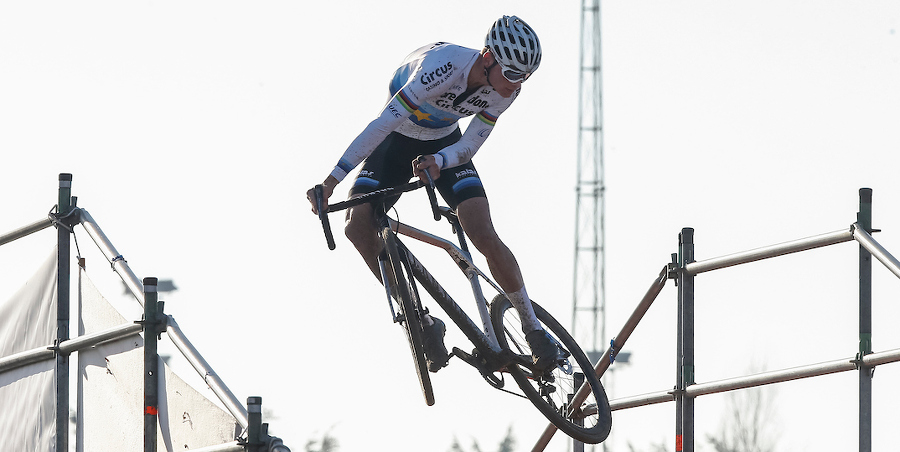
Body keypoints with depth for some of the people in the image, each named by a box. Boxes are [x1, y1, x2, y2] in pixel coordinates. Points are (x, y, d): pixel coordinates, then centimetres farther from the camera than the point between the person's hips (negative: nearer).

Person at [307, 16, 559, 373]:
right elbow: (383, 124, -40)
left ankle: (533, 327, -2)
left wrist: (438, 161, -40)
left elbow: (469, 146, -16)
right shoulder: (441, 67, -38)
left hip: (445, 146, 2)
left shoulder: (505, 89, -20)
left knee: (484, 235, -17)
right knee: (358, 227, -22)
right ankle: (423, 324, -12)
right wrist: (331, 181, -43)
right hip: (397, 143, -2)